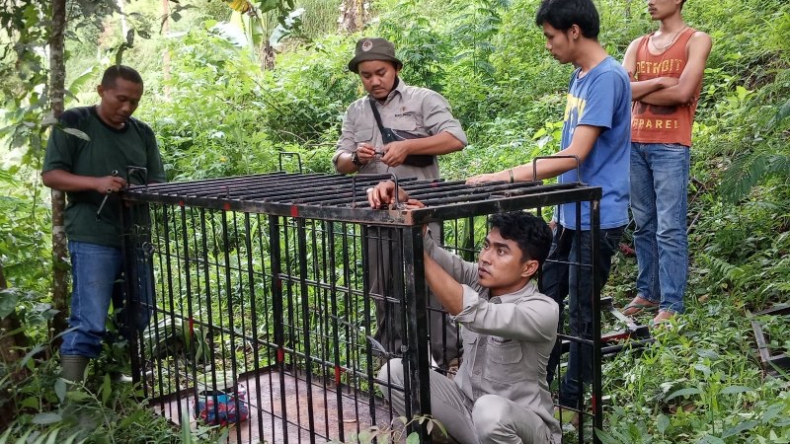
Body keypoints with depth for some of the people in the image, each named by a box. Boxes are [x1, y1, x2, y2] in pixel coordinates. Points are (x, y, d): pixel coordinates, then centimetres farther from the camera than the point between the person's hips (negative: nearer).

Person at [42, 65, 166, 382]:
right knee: (88, 324, -9)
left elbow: (158, 183, 14)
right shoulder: (74, 123, 0)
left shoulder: (143, 133, 14)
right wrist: (96, 182, -21)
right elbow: (50, 175, -5)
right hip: (93, 240, -6)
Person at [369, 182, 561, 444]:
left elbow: (469, 311, -40)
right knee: (394, 373, -12)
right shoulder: (477, 281, -5)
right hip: (467, 407, 6)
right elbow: (431, 254, -18)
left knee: (490, 410, -40)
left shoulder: (543, 311, -24)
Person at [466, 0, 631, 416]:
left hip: (596, 219, -9)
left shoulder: (608, 78, -18)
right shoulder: (580, 77, 12)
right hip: (570, 215, 9)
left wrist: (505, 176, -24)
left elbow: (576, 155, -23)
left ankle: (573, 400, 18)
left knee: (581, 312, 3)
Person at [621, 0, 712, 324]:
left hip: (671, 147, -5)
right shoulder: (638, 45, 15)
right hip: (635, 144, 5)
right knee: (643, 225, 10)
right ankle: (647, 292, 20)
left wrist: (638, 90, -1)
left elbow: (682, 93, -13)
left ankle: (671, 304, -2)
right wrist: (658, 82, -10)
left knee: (670, 229, -6)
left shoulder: (696, 40, 0)